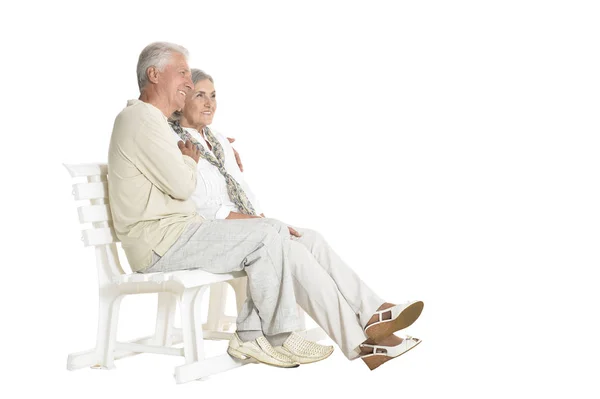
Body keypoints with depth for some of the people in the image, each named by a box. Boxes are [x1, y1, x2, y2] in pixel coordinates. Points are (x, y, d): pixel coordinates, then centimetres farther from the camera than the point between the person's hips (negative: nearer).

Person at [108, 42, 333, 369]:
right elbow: (182, 185, -17)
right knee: (265, 237, -17)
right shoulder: (140, 118, -13)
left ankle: (250, 336, 0)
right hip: (161, 241, -11)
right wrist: (191, 160, 4)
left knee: (268, 234, 5)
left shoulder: (151, 120, 21)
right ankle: (282, 337, -6)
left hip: (173, 234, 11)